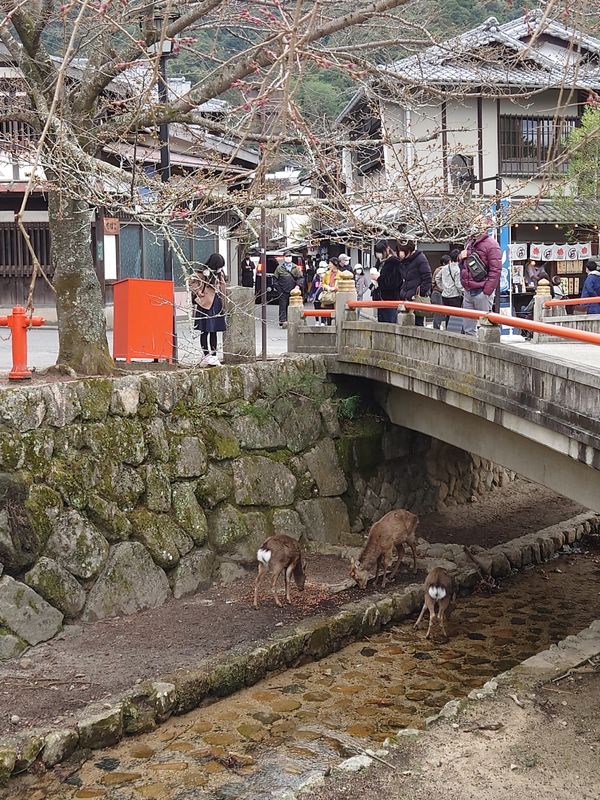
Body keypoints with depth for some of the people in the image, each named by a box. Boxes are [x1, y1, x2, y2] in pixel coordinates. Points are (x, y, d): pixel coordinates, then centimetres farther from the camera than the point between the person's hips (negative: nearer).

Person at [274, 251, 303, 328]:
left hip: (292, 291, 2)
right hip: (283, 292, -2)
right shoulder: (280, 267, 3)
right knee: (283, 306, -6)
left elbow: (300, 278, 9)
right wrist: (278, 288, -2)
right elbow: (275, 278, 6)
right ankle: (283, 321, -9)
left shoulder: (296, 268, 8)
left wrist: (298, 285, -7)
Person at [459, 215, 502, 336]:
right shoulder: (469, 243, 17)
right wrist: (462, 258, 6)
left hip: (481, 291, -8)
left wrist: (487, 291, -17)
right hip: (468, 292, 8)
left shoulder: (491, 244, -8)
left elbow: (495, 269, -13)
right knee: (467, 328, 11)